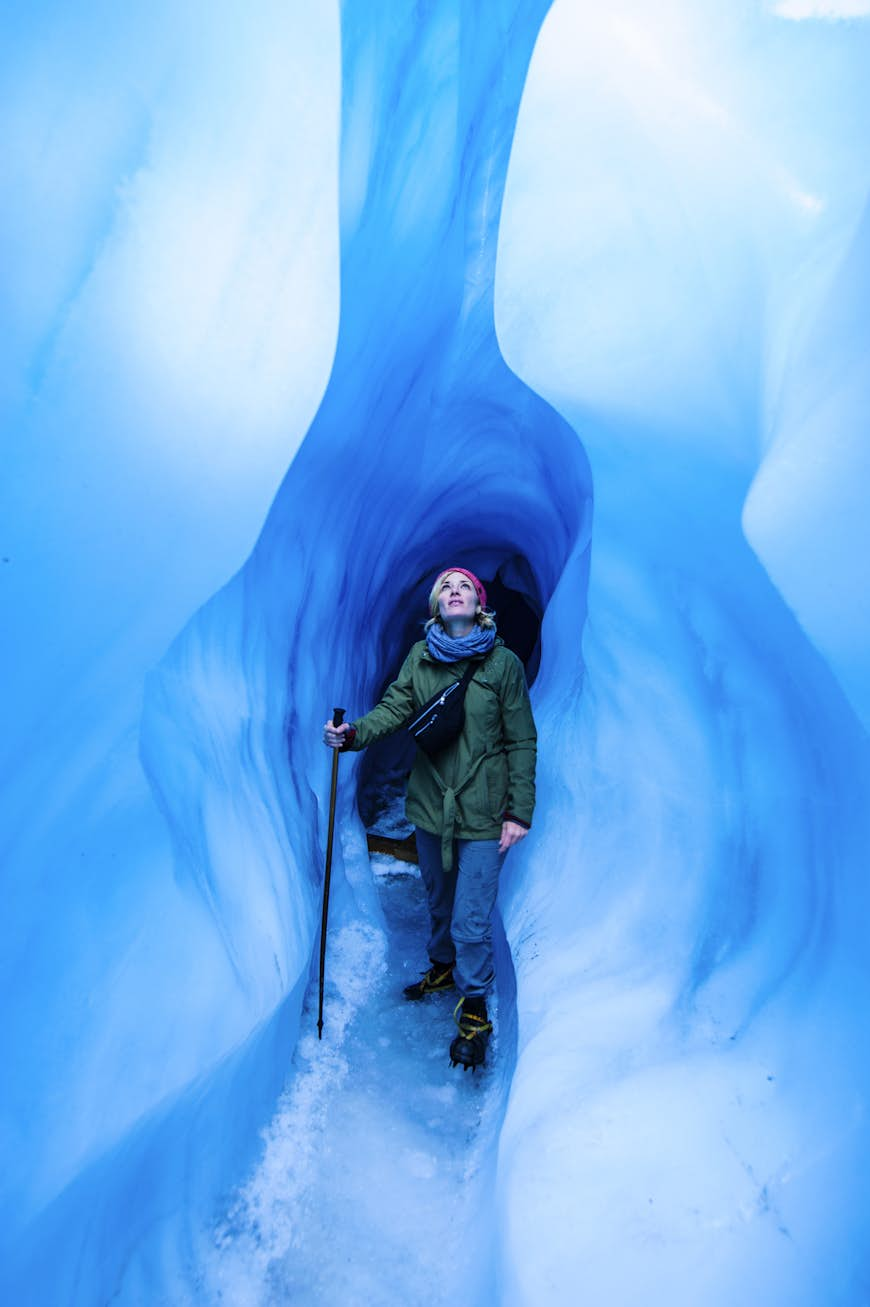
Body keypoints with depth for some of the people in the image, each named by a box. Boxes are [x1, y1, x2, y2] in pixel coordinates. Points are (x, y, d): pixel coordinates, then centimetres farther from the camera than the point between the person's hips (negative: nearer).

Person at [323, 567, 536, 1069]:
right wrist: (352, 733, -27)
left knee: (471, 921, 0)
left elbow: (522, 742, -6)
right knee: (439, 900, 22)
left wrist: (519, 812, -9)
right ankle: (443, 966, 49)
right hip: (429, 804, 4)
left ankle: (475, 1009, 23)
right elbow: (394, 709, -8)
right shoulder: (420, 657, 2)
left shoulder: (504, 663, -8)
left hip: (482, 814, -3)